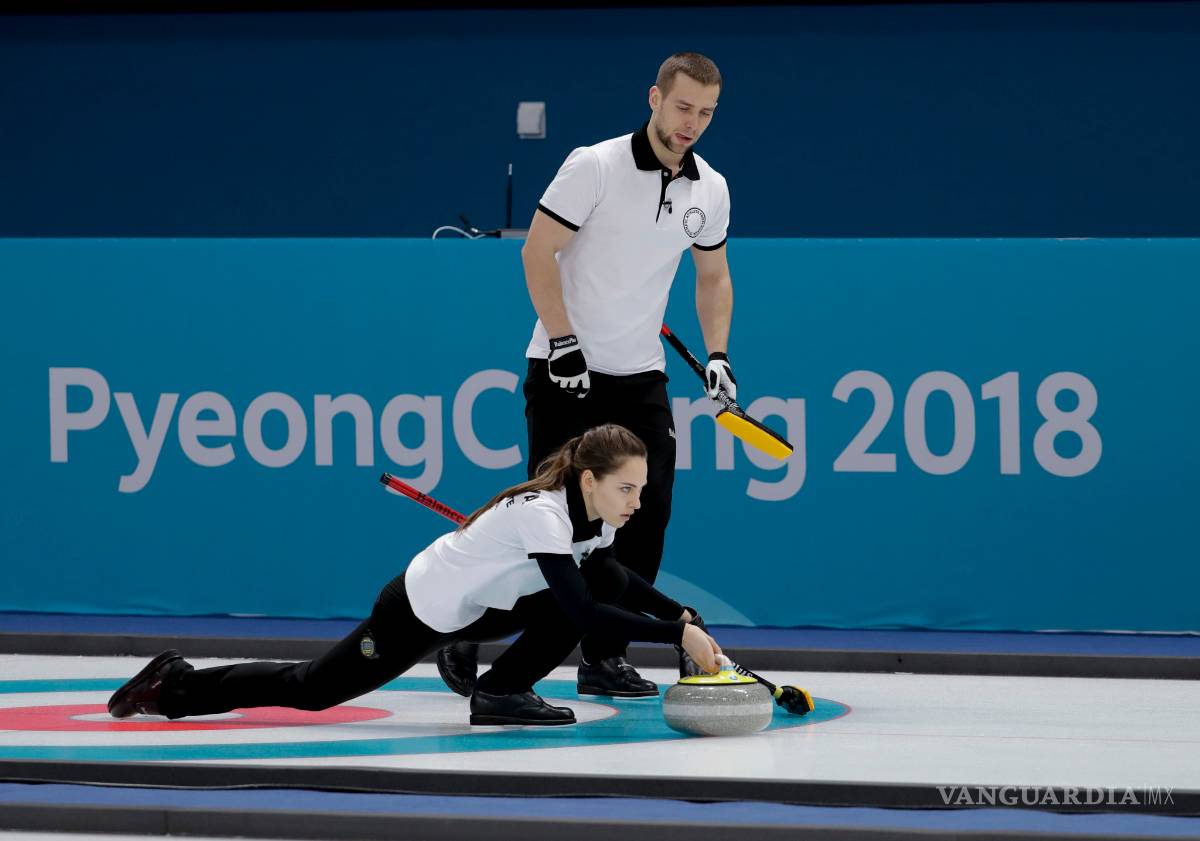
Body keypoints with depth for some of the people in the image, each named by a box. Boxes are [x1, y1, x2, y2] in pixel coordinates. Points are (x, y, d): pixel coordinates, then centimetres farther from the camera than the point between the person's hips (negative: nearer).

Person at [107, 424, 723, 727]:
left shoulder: (596, 515, -6)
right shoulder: (541, 514, -33)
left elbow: (610, 581, 15)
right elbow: (581, 612, -40)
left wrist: (680, 614, 1)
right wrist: (675, 634, -40)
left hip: (475, 609, 8)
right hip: (419, 611, -8)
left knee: (607, 583, -6)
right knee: (310, 689, 2)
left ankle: (502, 693, 0)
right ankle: (174, 688, 19)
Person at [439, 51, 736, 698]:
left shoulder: (710, 190, 5)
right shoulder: (595, 167, -13)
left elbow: (712, 277, 18)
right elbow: (538, 252, -12)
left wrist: (717, 355, 4)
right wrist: (564, 342, -17)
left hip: (640, 377, 5)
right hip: (564, 370, -5)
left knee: (646, 512, -3)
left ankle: (604, 656, 6)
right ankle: (464, 635, 7)